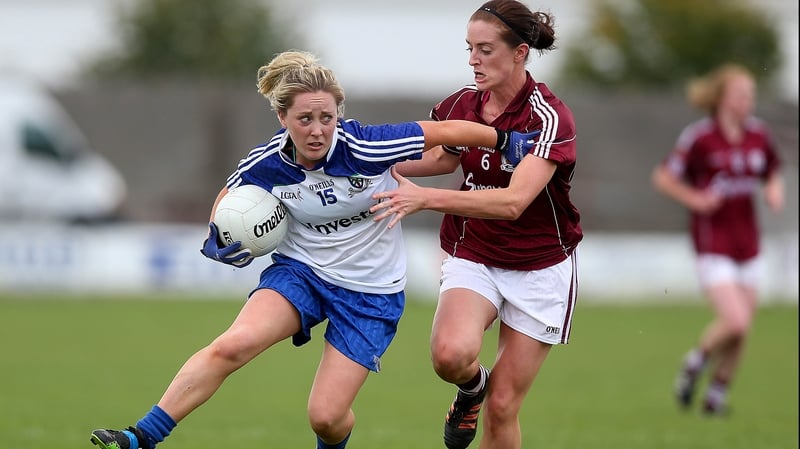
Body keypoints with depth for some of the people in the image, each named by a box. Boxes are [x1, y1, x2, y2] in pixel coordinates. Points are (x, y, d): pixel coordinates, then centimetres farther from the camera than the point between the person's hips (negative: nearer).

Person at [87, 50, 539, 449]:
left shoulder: (367, 147, -24)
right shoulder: (264, 165, -13)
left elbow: (445, 131, -14)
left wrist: (506, 140, -4)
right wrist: (217, 239, -10)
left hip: (372, 292, -2)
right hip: (300, 271, 2)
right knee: (232, 345, -26)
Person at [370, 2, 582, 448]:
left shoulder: (549, 117, -22)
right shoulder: (461, 104, -4)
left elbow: (513, 202, -36)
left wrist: (425, 198, -44)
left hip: (539, 268, -3)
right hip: (471, 256, 3)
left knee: (502, 408, -3)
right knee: (451, 353, -27)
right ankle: (473, 386, 9)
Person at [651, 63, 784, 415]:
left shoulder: (758, 135, 4)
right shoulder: (700, 137, -13)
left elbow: (772, 173, 20)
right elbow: (663, 177, -5)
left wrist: (775, 191, -1)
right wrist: (694, 199, -18)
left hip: (746, 240, 6)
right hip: (712, 243, -6)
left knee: (742, 330, 7)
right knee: (735, 321, -18)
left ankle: (718, 394, 26)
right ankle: (696, 363, 11)